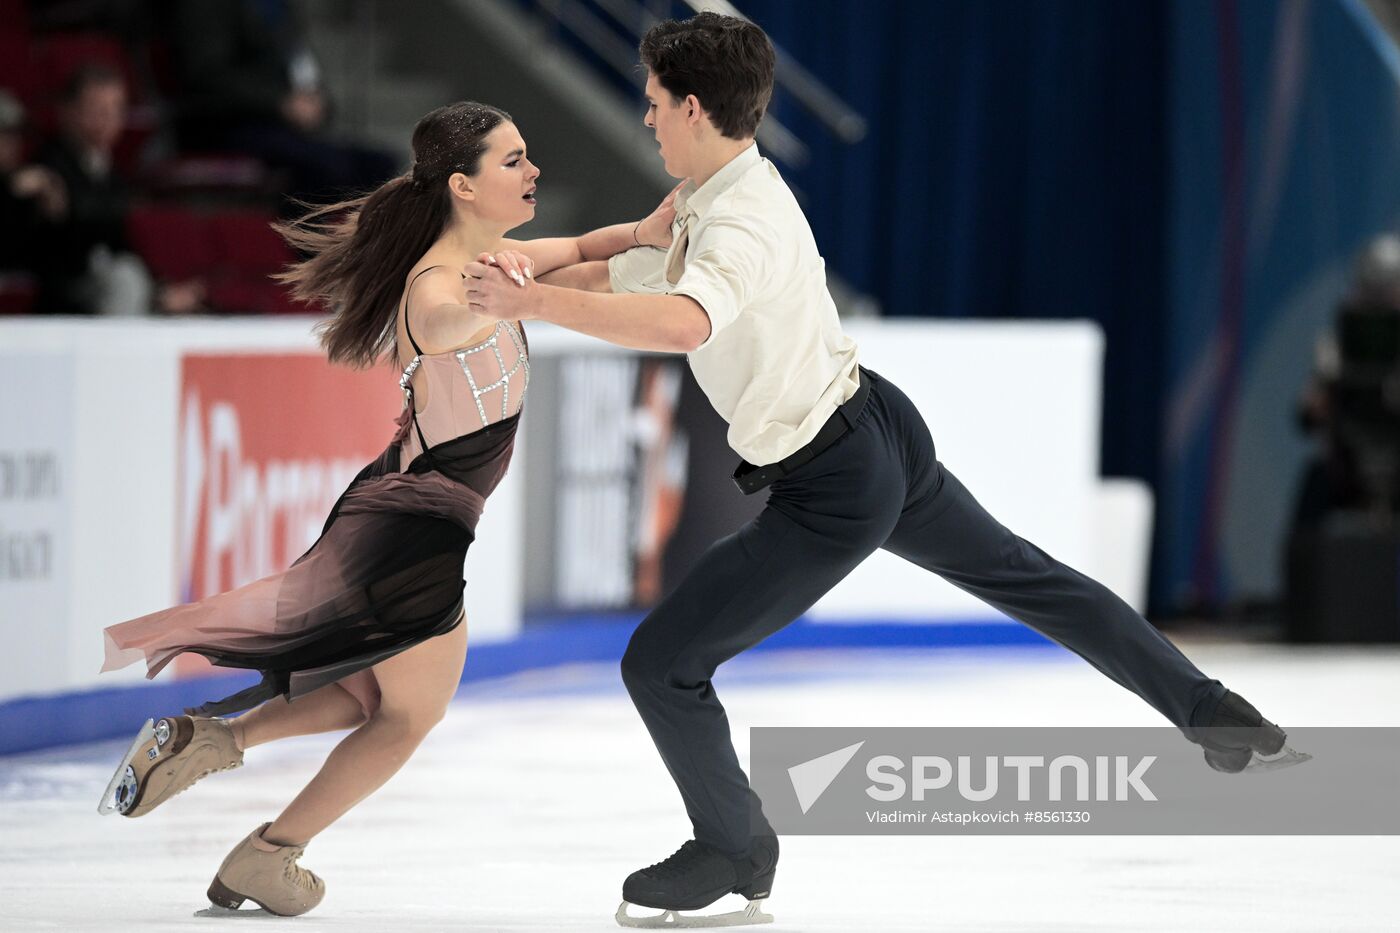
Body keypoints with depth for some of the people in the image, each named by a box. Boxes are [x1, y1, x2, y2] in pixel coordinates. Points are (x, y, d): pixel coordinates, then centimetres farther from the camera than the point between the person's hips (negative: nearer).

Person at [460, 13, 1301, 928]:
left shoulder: (742, 228, -27)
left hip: (832, 493, -10)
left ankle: (735, 852, 19)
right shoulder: (721, 198, 4)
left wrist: (535, 301, -51)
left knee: (661, 664, -1)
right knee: (1026, 576, 25)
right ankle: (1207, 708, 32)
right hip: (881, 430, 10)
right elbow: (619, 275, 14)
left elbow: (682, 325, -49)